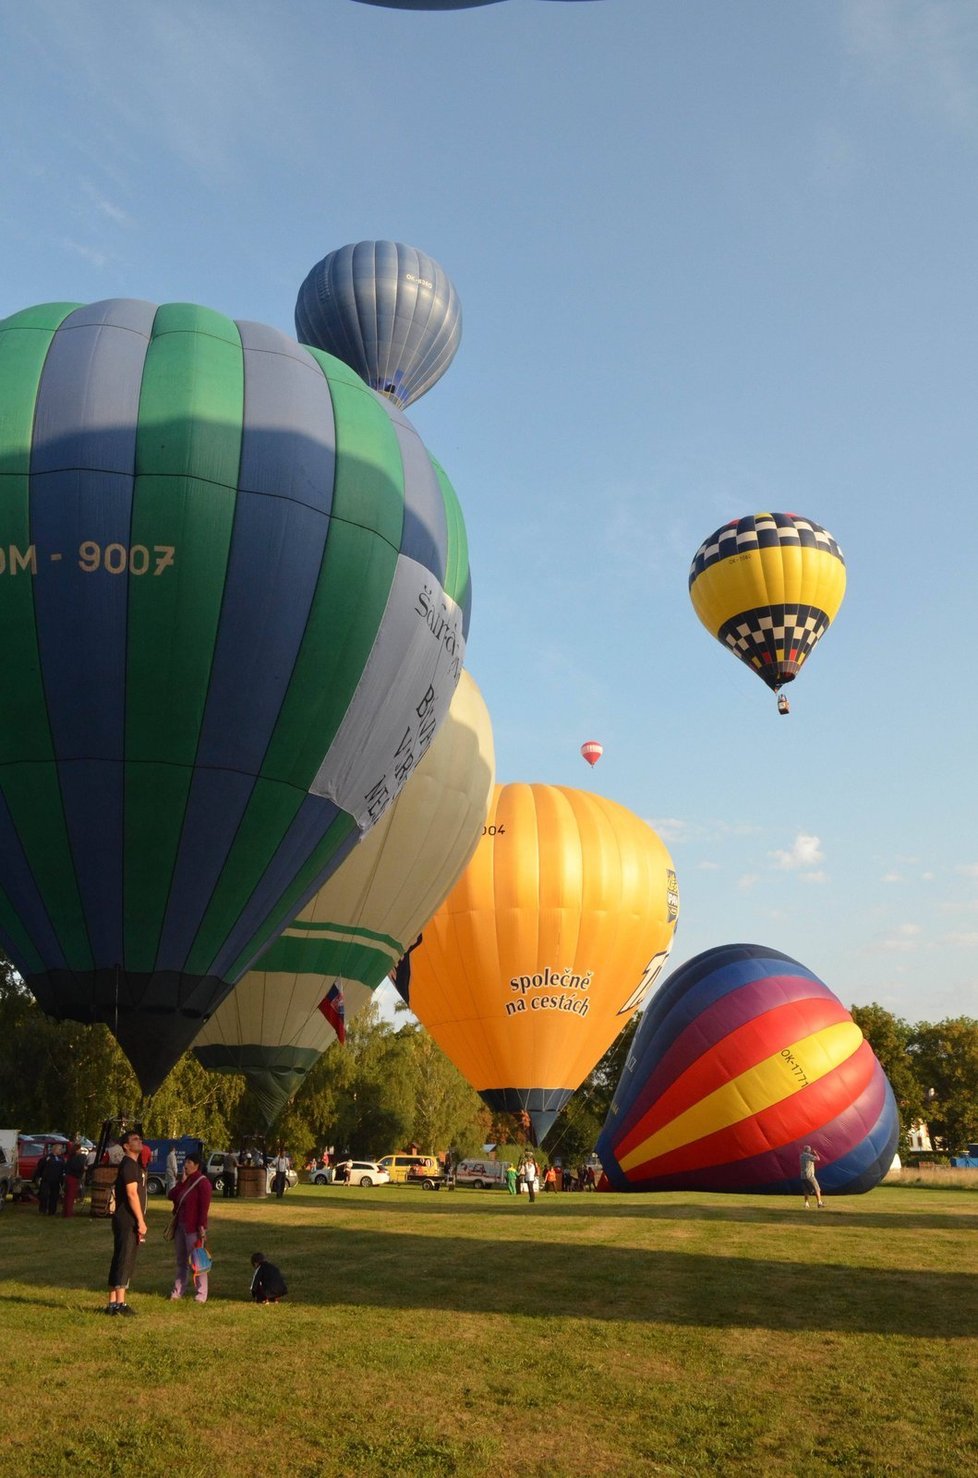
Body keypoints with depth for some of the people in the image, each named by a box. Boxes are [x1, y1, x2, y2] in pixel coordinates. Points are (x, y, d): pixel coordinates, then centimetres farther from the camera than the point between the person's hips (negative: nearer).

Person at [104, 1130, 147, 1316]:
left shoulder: (135, 1165, 18)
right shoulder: (129, 1165, -13)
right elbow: (132, 1194, -19)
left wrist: (140, 1222, 19)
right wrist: (141, 1221, -18)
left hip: (128, 1222, 10)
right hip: (127, 1221, -10)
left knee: (120, 1262, 12)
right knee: (124, 1261, -7)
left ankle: (113, 1303, 16)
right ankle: (120, 1303, -5)